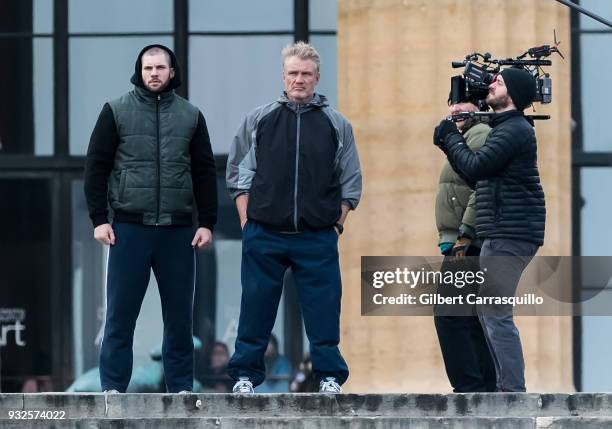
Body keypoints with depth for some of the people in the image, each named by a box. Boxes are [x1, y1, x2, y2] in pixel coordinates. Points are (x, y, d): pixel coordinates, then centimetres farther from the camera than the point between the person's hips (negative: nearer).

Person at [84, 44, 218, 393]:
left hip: (177, 230, 2)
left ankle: (181, 387, 12)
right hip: (129, 227, -2)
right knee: (121, 313, -2)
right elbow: (96, 167, 3)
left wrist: (207, 222, 3)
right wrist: (99, 219, -4)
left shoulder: (191, 116, 9)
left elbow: (205, 173, 10)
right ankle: (113, 387, 3)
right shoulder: (116, 112, 4)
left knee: (180, 313, 5)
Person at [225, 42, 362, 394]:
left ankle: (330, 377, 6)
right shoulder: (259, 120, 7)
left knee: (324, 311, -1)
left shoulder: (336, 124, 7)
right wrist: (247, 219, 4)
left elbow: (351, 182, 11)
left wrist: (337, 222, 3)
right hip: (264, 234, 0)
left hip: (318, 237, 0)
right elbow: (238, 173, 11)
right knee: (256, 310, 3)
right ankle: (246, 375, 10)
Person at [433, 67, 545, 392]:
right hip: (503, 234, 11)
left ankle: (513, 392, -13)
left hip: (509, 236, -11)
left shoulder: (514, 130, -12)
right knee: (488, 312, 14)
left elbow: (475, 167, -21)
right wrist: (450, 143, 14)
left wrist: (451, 138, -5)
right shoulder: (505, 128, 21)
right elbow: (479, 179, 23)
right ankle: (509, 387, 17)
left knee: (496, 315, -12)